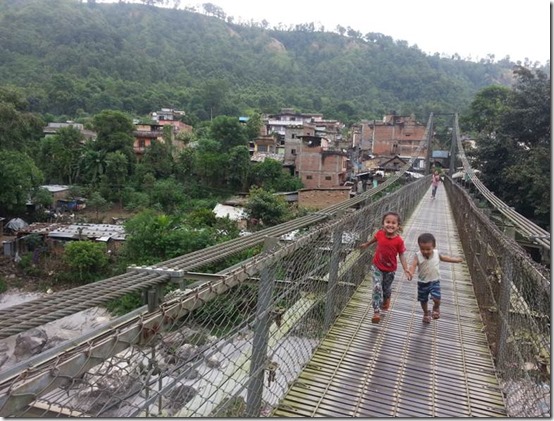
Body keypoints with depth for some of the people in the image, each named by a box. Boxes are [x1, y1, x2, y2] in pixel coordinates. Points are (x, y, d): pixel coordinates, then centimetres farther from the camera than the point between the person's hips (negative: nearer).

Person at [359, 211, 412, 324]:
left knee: (386, 288, 21)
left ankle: (386, 300, 54)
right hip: (377, 267, 0)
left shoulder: (399, 241, -21)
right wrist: (366, 244, 24)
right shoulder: (380, 234, -16)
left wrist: (406, 269, -20)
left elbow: (401, 255, -12)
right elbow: (374, 239, 7)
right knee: (377, 287, -13)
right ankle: (376, 312, -6)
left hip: (390, 269, 0)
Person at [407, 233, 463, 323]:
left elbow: (444, 258, 12)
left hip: (435, 281, 1)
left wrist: (456, 260, 20)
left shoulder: (436, 254, -9)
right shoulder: (418, 256, -20)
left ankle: (436, 308, 20)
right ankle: (426, 313, 44)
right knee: (423, 300, 14)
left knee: (437, 299, -16)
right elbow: (413, 265, -32)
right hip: (422, 282, -1)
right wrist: (411, 273, -53)